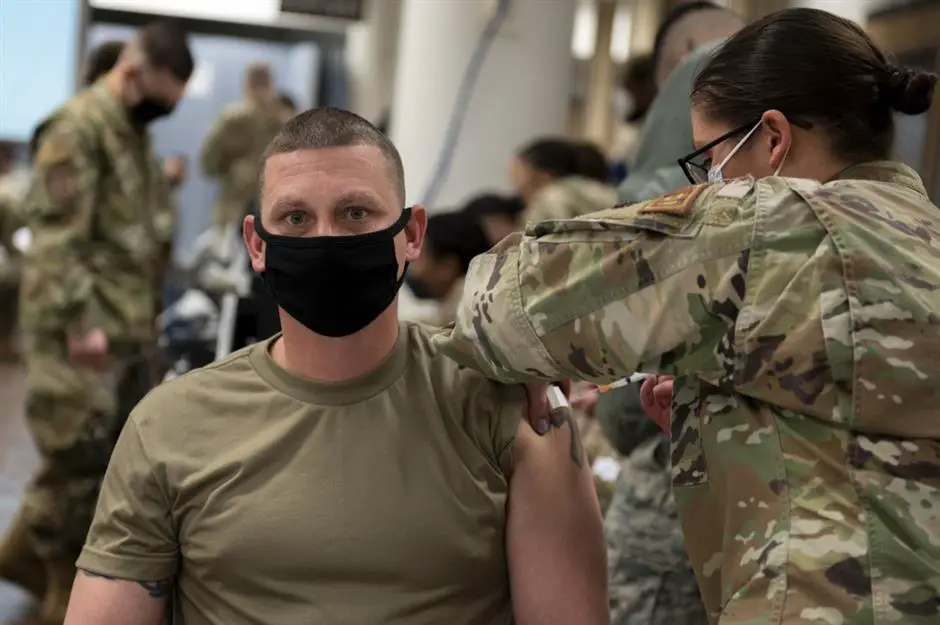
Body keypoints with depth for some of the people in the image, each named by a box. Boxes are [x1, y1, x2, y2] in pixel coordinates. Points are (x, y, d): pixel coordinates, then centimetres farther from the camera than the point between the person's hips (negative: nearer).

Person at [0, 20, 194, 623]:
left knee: (109, 448, 13)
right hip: (81, 327, -9)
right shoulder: (78, 126, -15)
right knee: (81, 452, -3)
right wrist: (80, 323, -23)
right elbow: (56, 236, -20)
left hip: (125, 323, 9)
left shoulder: (135, 132, 15)